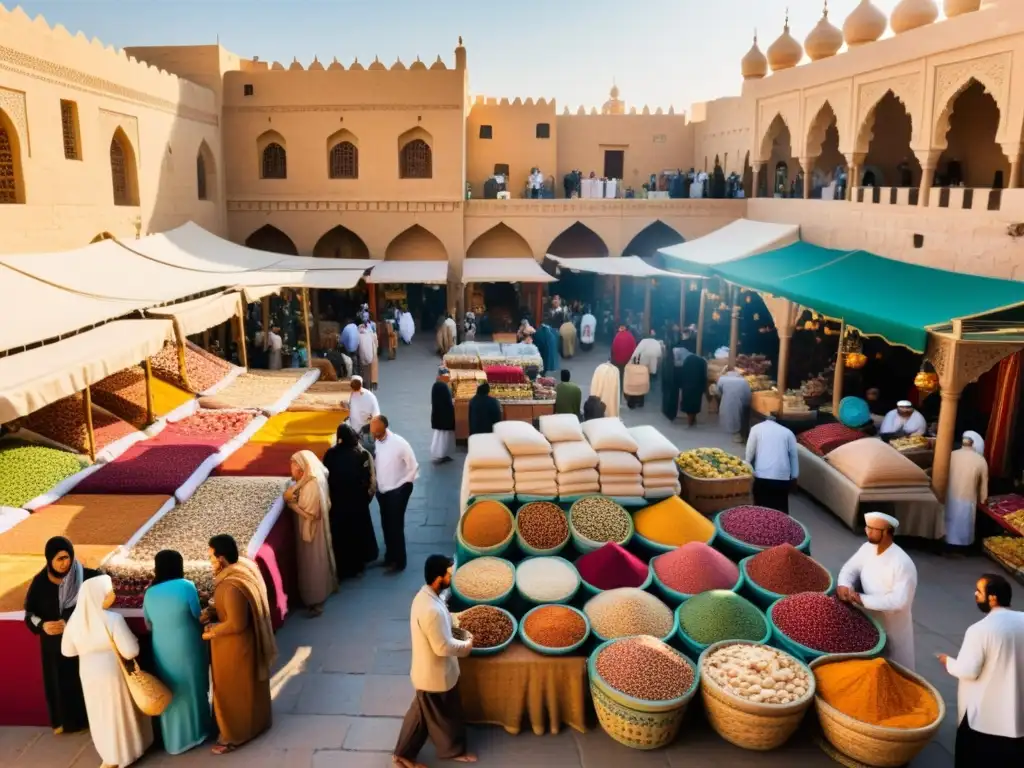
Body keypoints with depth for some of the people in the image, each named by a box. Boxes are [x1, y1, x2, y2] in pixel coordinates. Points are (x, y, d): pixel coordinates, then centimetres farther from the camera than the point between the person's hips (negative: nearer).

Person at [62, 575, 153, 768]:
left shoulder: (75, 619, -10)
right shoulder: (113, 619, -26)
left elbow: (67, 650, 4)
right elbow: (131, 651, -23)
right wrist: (132, 639, -3)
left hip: (88, 674, 5)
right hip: (113, 673, -5)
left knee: (100, 713, 22)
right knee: (117, 713, 15)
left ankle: (108, 752, 38)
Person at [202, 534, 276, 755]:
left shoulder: (231, 587, -35)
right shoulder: (244, 567, -6)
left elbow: (236, 624, -28)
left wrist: (212, 631, -14)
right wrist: (211, 610, -2)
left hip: (235, 644, -9)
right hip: (250, 639, 9)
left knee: (233, 689, 12)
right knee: (249, 684, 26)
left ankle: (235, 736, 31)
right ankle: (257, 722, 45)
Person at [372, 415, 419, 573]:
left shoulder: (400, 443, -21)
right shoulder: (377, 442, -6)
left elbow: (413, 468, -13)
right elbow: (377, 464, 8)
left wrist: (402, 487, -9)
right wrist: (376, 485, 2)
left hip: (397, 492, -5)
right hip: (382, 491, 6)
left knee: (395, 527, 3)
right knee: (386, 526, 17)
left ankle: (399, 562, 18)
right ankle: (389, 557, 34)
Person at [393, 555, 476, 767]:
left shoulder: (424, 596, -4)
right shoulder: (432, 609, -35)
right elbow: (443, 647, -28)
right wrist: (466, 645, -13)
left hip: (427, 671, 9)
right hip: (436, 675, -9)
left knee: (421, 715, 25)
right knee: (445, 717, 17)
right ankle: (454, 750, 40)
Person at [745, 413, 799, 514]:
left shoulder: (756, 428, 10)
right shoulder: (787, 432, 15)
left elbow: (749, 453, 7)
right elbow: (794, 455, 12)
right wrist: (794, 477, 14)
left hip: (762, 475, -2)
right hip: (783, 476, 2)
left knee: (761, 509, 5)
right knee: (781, 508, 8)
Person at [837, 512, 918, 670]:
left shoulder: (902, 563, -28)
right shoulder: (867, 548, -6)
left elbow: (899, 601, -31)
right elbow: (850, 568, 4)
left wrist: (863, 600, -31)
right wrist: (844, 585, -18)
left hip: (893, 628, -6)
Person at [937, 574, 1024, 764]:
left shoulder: (980, 630, -22)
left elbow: (968, 671, -19)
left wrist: (948, 661, 0)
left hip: (984, 716, -6)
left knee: (972, 761, 12)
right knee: (1008, 759, 22)